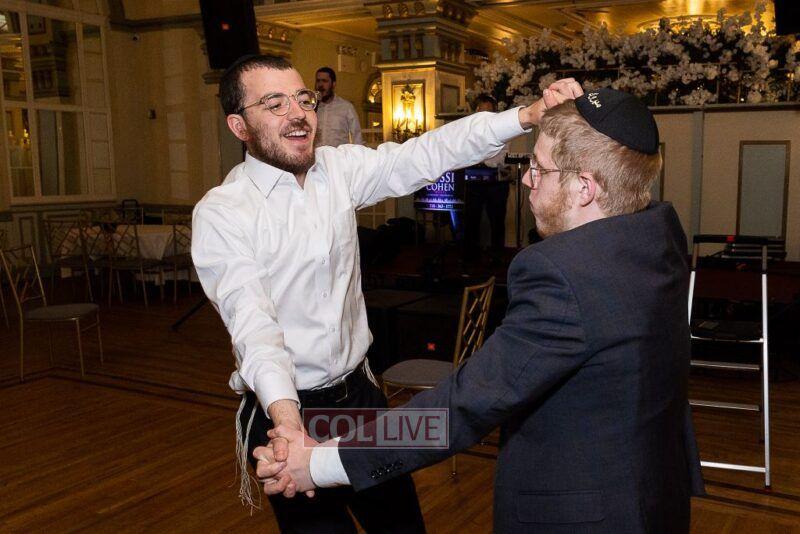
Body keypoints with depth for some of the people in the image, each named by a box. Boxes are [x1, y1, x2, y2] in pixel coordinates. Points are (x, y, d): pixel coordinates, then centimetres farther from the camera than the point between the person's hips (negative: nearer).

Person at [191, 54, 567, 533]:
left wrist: (525, 116, -25)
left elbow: (426, 155, -12)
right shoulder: (220, 213, -15)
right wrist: (287, 419, -41)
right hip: (283, 407, -4)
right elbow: (251, 320, -26)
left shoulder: (340, 169, -2)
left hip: (359, 390, 5)